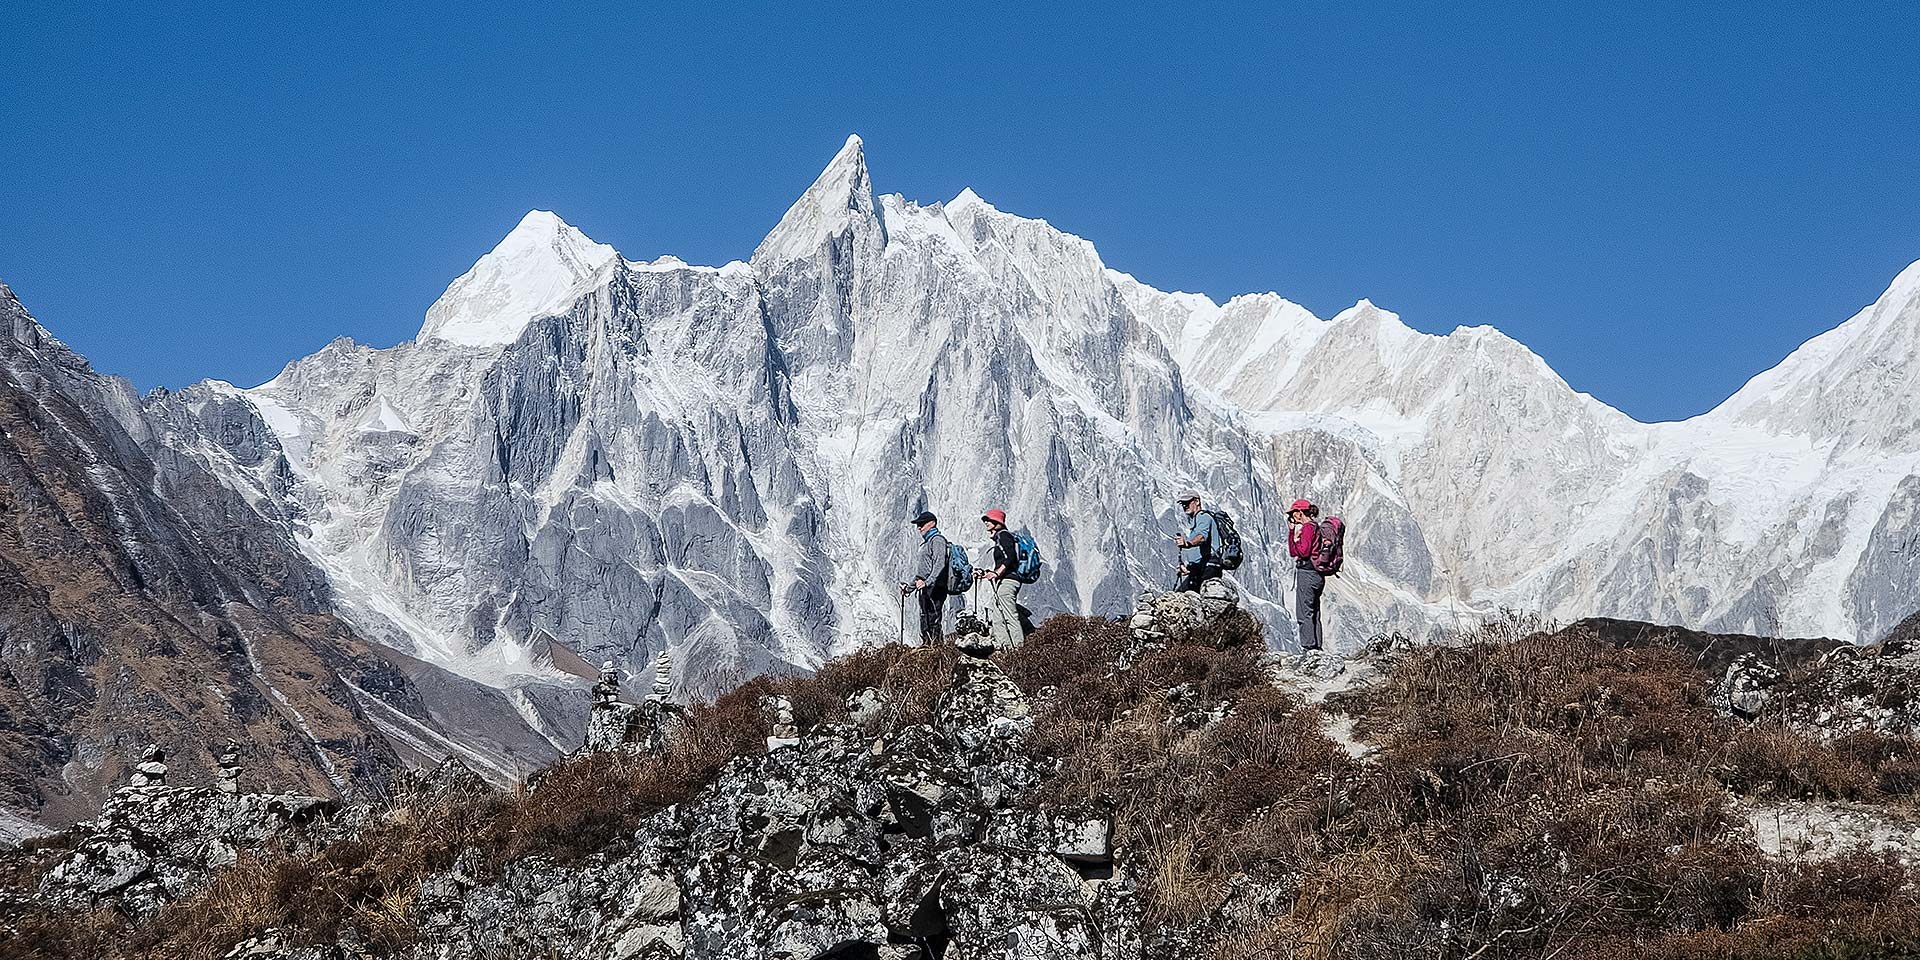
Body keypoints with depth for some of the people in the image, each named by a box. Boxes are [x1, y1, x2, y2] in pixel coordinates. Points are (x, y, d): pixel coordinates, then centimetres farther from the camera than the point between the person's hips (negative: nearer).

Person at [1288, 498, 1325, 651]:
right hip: (1317, 575, 10)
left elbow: (1304, 552, -21)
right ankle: (1316, 648, 15)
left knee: (1304, 614, -8)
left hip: (1306, 574, -10)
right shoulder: (1315, 527, 17)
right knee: (1313, 614, 12)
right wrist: (1291, 530, 13)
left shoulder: (1307, 527, -12)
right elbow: (1293, 552, 19)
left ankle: (1308, 647, -10)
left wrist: (1296, 538, -8)